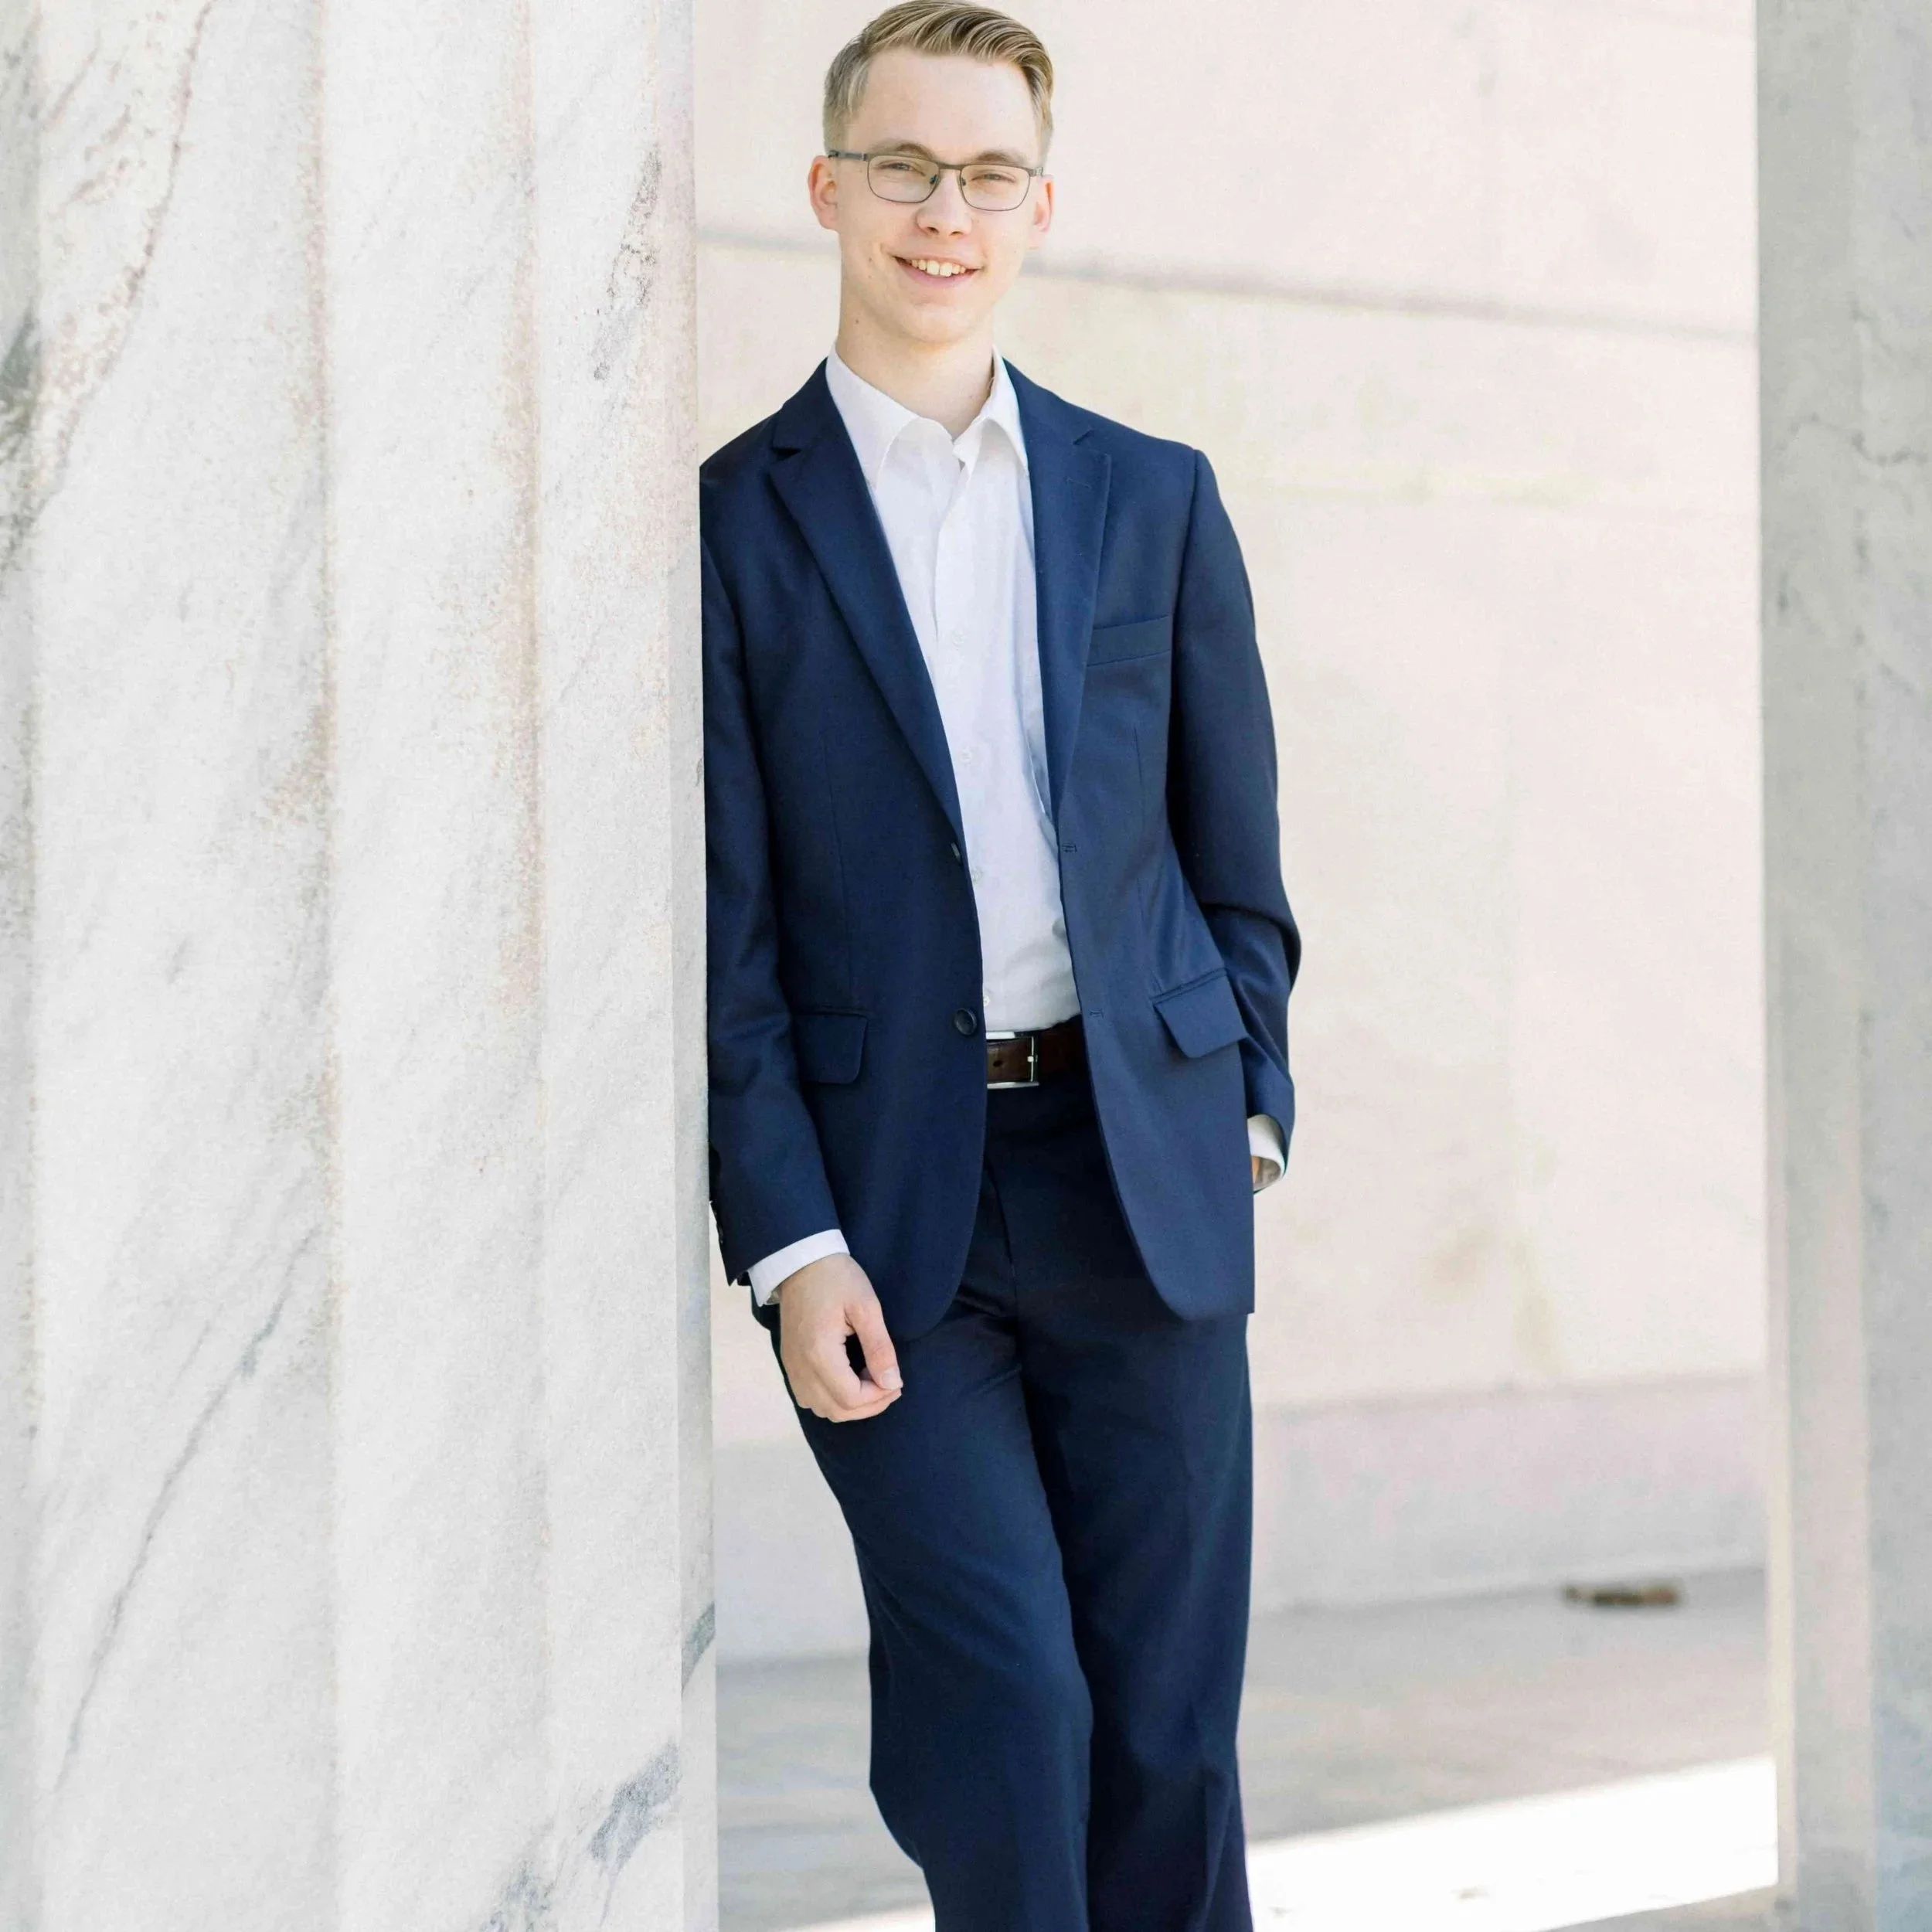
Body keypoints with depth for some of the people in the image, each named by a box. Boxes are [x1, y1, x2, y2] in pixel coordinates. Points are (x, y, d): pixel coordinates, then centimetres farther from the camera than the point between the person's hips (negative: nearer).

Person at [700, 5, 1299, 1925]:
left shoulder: (1154, 500, 10)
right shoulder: (728, 526, 1)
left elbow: (1234, 848, 14)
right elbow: (720, 929, -3)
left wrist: (1246, 1103, 4)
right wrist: (788, 1244, -9)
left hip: (1144, 1181, 3)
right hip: (883, 1206, -2)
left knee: (1168, 1725, 6)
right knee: (1000, 1705, -10)